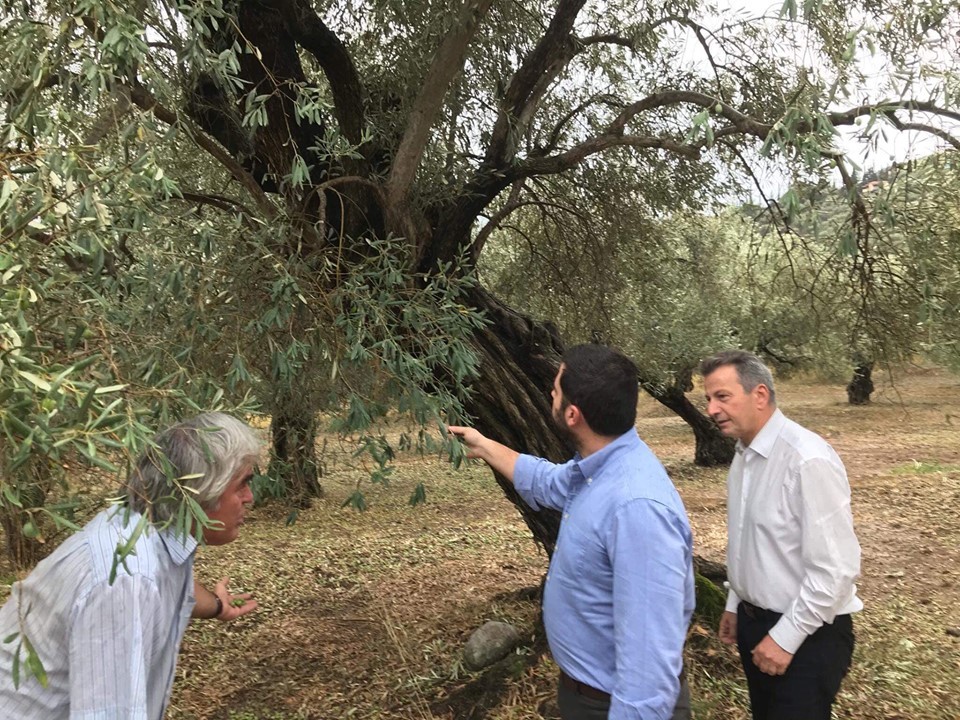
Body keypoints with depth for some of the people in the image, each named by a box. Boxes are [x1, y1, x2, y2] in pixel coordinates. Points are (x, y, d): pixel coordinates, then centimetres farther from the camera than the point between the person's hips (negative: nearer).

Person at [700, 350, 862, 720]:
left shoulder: (808, 459, -25)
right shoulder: (744, 454, 1)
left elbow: (835, 569, -24)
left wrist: (786, 637, -19)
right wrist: (735, 604, 17)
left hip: (806, 634, -8)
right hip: (755, 620, 8)